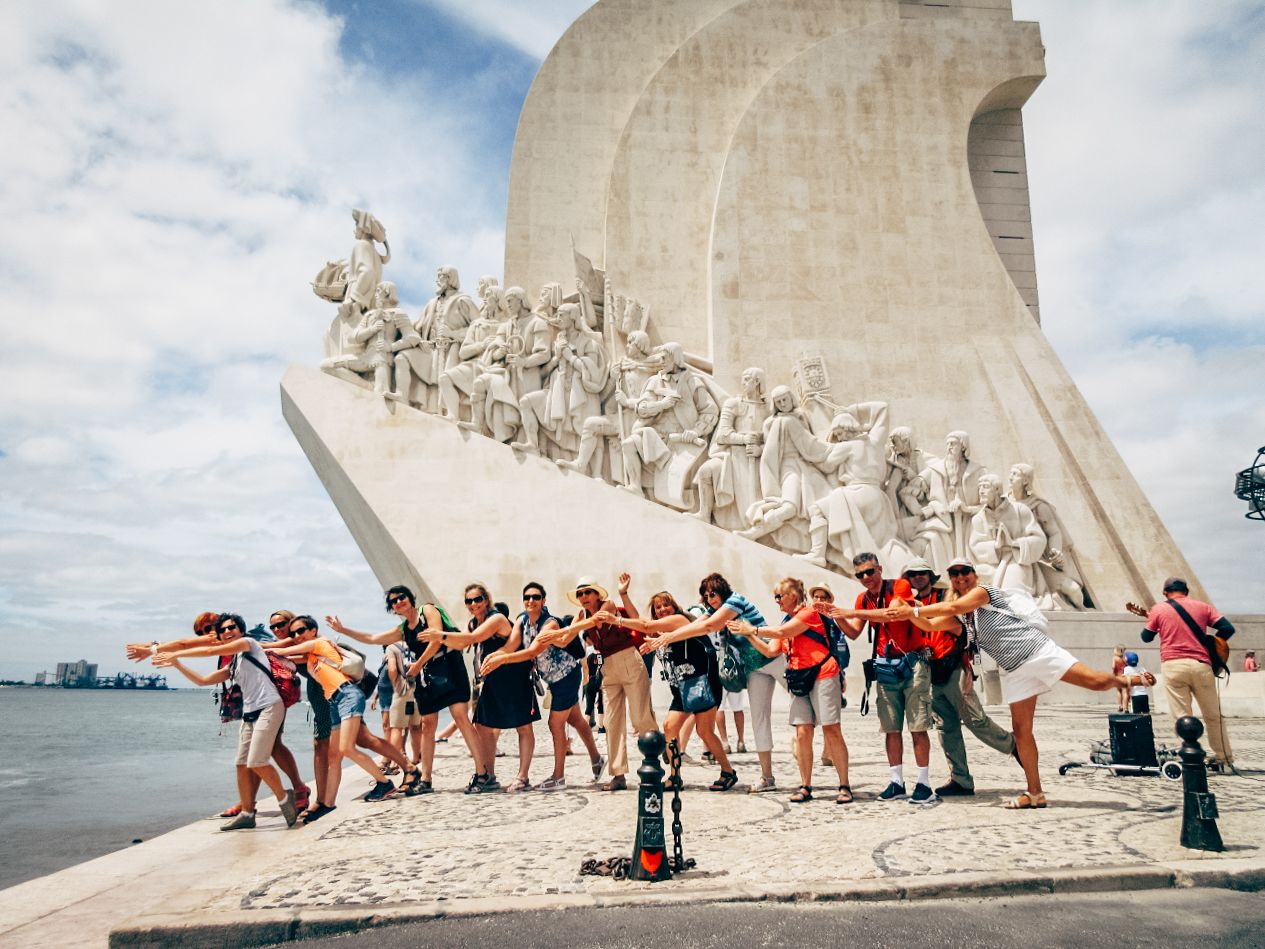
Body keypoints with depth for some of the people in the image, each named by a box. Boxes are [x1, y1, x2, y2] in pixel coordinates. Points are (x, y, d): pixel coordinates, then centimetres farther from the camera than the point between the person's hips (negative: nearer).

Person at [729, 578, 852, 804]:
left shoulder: (808, 613, -7)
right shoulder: (787, 620, 16)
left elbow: (781, 632, -17)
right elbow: (771, 651, 11)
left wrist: (752, 629, -8)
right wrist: (748, 635, 3)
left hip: (822, 676, -7)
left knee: (832, 730, -6)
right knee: (802, 733, 1)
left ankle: (844, 787, 0)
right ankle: (805, 787, 5)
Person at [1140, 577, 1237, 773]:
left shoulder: (1158, 609, 7)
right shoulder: (1203, 606, 10)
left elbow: (1146, 637, 14)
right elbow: (1228, 628, 2)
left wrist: (1149, 620, 34)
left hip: (1173, 666, -2)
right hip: (1201, 665, 2)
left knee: (1182, 717, 0)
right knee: (1214, 716, 15)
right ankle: (1225, 761, 21)